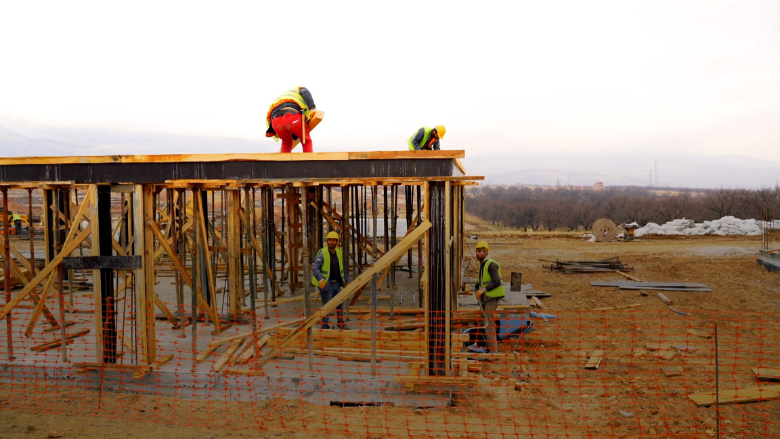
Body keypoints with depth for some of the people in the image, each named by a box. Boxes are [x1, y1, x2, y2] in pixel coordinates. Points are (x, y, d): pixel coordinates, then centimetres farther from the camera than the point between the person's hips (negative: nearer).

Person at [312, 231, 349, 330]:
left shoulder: (339, 253, 6)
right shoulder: (322, 253, -14)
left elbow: (342, 269, 17)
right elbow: (315, 268, -22)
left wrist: (347, 281, 18)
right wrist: (320, 279, -37)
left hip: (337, 284, 6)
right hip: (326, 284, -6)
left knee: (340, 304, 17)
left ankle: (341, 322, 35)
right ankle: (325, 326, 13)